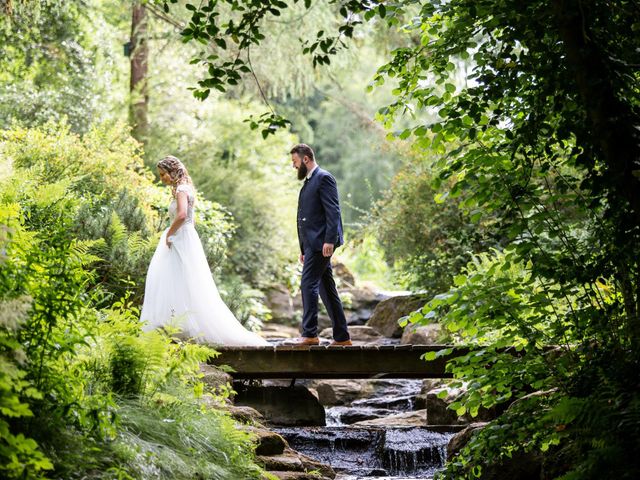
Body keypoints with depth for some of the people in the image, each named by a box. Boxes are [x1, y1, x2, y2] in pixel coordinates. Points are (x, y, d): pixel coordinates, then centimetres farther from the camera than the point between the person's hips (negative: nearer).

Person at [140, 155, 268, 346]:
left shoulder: (181, 189, -12)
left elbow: (181, 215, -28)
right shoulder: (184, 188, 17)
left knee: (185, 289, -8)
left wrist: (168, 234, -15)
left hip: (182, 244, -10)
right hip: (181, 243, 10)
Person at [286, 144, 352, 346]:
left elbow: (333, 211, -15)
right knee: (327, 289, 9)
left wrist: (329, 240, -23)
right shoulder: (309, 182, 22)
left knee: (308, 284, -12)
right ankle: (341, 336, 12)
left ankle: (309, 334, -12)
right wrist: (303, 249, 21)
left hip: (321, 242, -10)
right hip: (312, 243, 10)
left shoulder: (324, 178, -7)